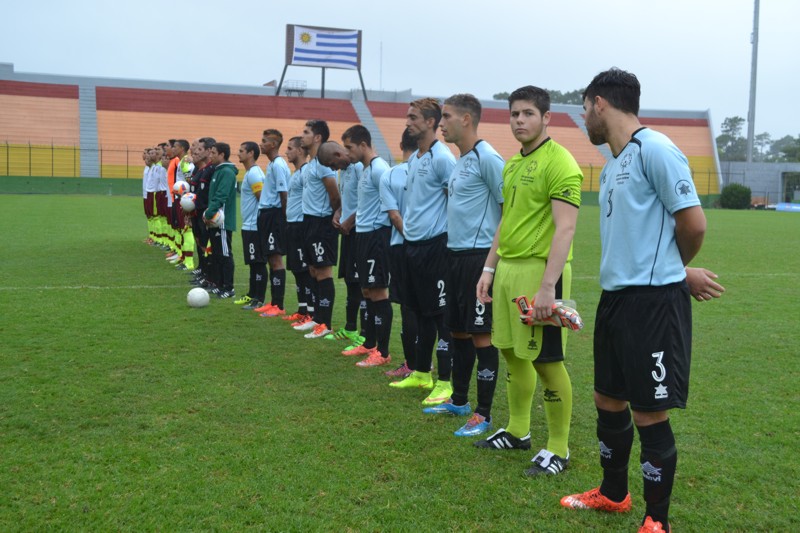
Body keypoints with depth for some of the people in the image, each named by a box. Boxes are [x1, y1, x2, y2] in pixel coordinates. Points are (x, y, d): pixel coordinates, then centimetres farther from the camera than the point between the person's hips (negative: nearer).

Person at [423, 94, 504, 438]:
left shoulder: (487, 158, -14)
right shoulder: (461, 161, 14)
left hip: (479, 256, -9)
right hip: (457, 254, 10)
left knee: (481, 335, -3)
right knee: (458, 331, 17)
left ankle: (483, 415, 7)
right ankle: (459, 401, 31)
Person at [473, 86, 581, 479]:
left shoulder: (559, 163, -12)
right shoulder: (512, 164, 15)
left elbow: (565, 229, -19)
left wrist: (548, 286, -24)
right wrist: (489, 269, 18)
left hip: (539, 270, -8)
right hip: (508, 268, 9)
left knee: (546, 360, -3)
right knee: (512, 352, 15)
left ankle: (558, 449, 11)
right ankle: (517, 431, 31)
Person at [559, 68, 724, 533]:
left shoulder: (655, 149, -13)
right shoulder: (613, 164, 15)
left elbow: (694, 223, -14)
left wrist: (676, 271, 5)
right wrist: (679, 274, 7)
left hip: (654, 300, -9)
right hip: (616, 297, 9)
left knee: (650, 414, -1)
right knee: (608, 400, 18)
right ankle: (613, 495, 37)